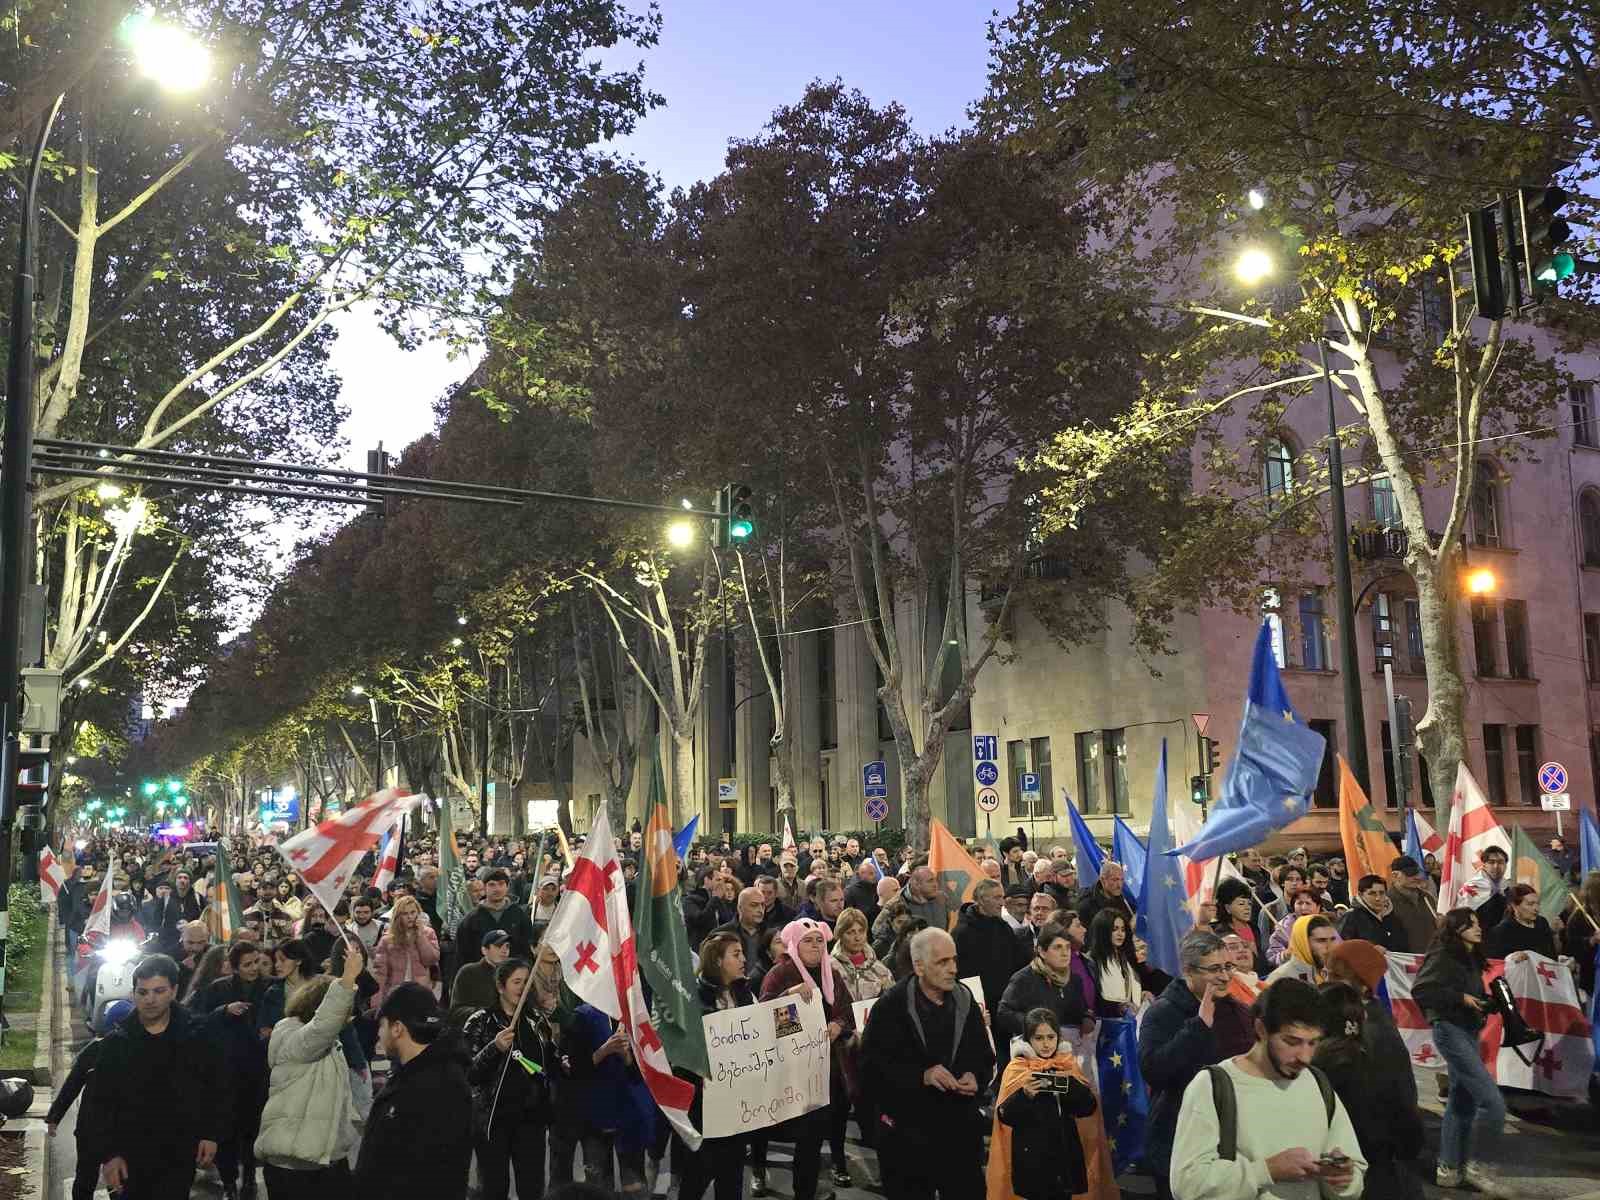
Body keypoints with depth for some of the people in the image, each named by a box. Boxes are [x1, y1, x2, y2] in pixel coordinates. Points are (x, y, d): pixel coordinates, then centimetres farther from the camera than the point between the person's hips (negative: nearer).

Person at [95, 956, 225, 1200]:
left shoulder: (196, 1035, -2)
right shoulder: (117, 1042, 0)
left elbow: (216, 1090, 4)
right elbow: (103, 1104, 0)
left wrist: (212, 1134, -1)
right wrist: (109, 1153, -6)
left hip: (180, 1157, -1)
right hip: (132, 1158, 2)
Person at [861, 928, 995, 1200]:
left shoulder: (965, 1002, 6)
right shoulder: (891, 1006, -9)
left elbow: (985, 1058, 15)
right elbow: (871, 1066, -14)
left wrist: (977, 1078, -7)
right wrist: (921, 1075, -23)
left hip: (960, 1129, 4)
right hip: (907, 1134, -4)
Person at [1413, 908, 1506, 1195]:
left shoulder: (1472, 959, 13)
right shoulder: (1444, 956, -13)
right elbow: (1420, 990, -21)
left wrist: (1486, 1000, 3)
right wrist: (1461, 998, -20)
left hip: (1468, 1031, 9)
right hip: (1450, 1029, -9)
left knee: (1462, 1103, 13)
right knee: (1492, 1101, -13)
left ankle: (1449, 1168, 20)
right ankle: (1477, 1164, -2)